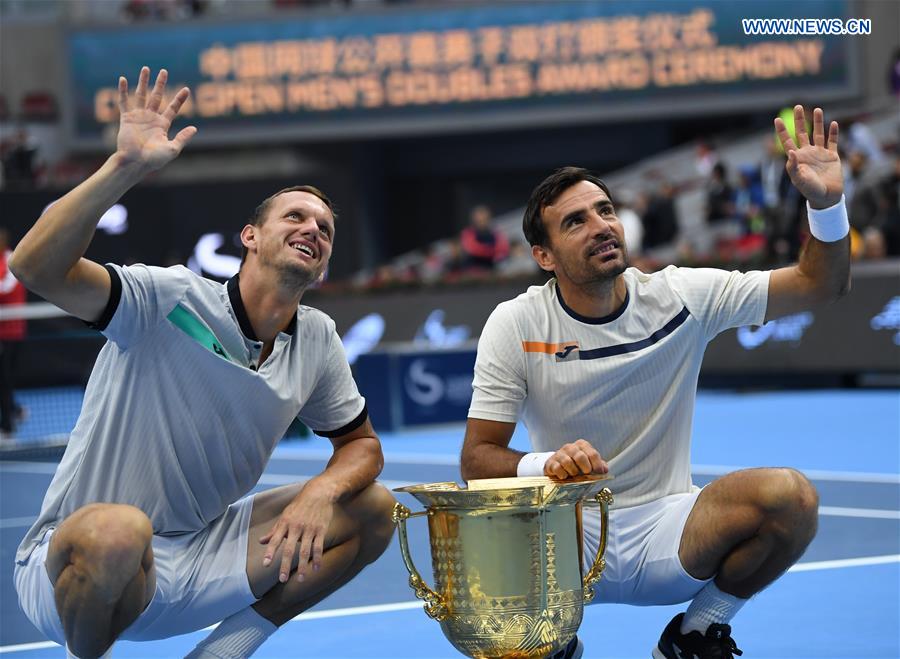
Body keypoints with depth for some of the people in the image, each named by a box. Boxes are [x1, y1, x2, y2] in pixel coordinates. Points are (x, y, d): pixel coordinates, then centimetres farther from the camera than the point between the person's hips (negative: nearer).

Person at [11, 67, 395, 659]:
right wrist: (126, 167, -39)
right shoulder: (170, 299, -14)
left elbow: (360, 442, 15)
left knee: (372, 508, -3)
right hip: (73, 569, -6)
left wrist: (322, 493, -8)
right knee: (117, 528, -41)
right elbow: (36, 267, -29)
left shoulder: (317, 338, 5)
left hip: (199, 557, 6)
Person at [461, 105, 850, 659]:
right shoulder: (515, 325, -6)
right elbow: (477, 457, -10)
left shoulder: (681, 296, -2)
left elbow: (822, 284, 0)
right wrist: (546, 464, -32)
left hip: (667, 531, 1)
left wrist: (827, 202, -19)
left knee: (790, 497, -27)